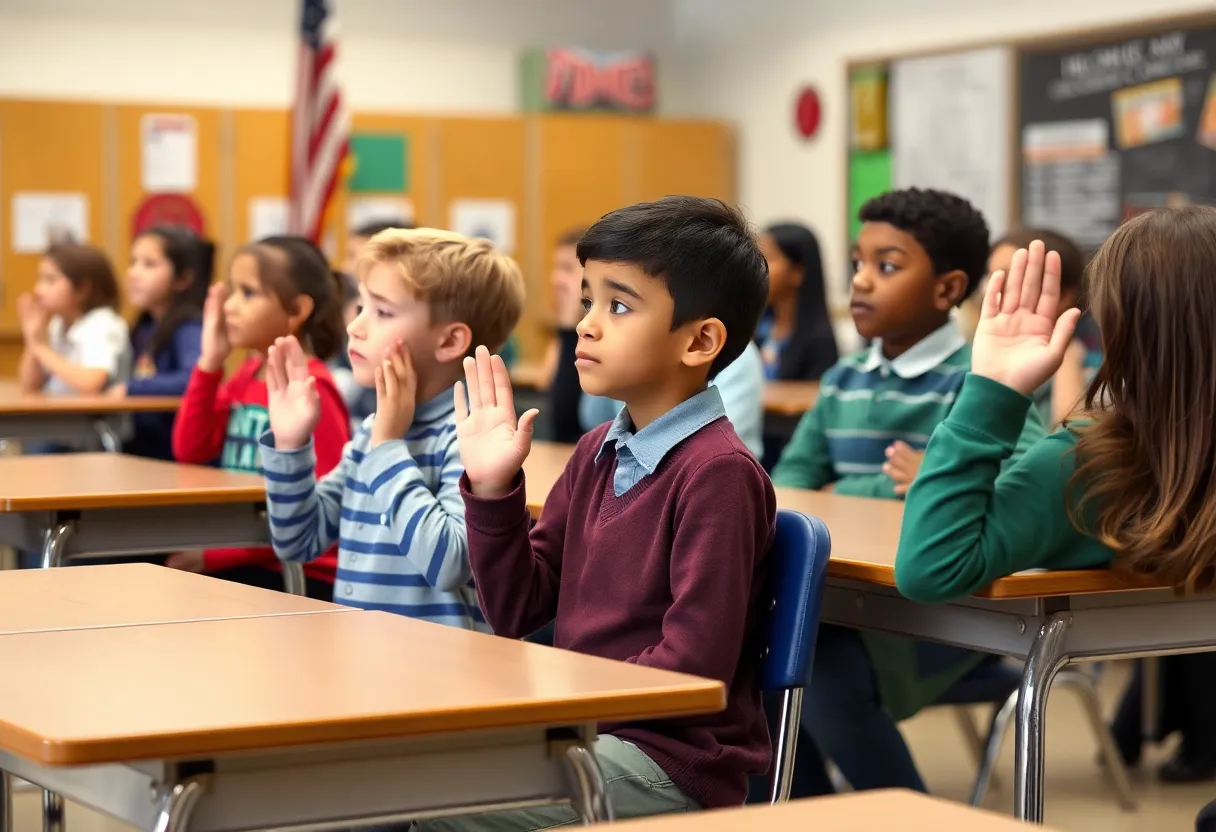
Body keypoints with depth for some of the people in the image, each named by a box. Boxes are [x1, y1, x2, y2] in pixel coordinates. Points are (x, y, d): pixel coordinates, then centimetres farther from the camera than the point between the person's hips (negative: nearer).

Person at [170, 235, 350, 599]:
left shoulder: (309, 388, -15)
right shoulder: (245, 375, 10)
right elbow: (190, 450, 10)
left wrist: (214, 554, -19)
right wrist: (210, 362, 1)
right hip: (240, 558, 8)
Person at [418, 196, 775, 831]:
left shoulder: (716, 471, -16)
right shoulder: (597, 453, 9)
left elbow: (694, 665, -20)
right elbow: (518, 615, 10)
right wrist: (492, 489, -1)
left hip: (672, 761, -7)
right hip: (585, 731, 8)